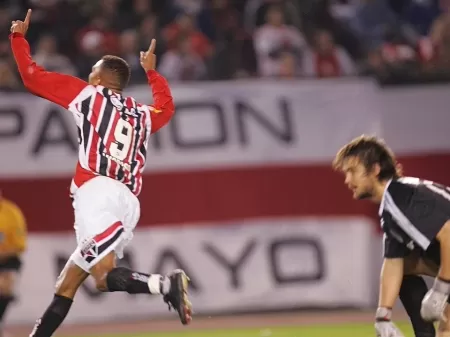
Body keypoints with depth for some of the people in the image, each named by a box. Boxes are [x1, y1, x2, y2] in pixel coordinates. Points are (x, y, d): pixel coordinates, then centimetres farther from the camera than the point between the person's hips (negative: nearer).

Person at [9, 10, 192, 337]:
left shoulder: (89, 95, 10)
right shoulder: (142, 114, 25)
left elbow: (33, 76, 11)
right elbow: (166, 105, 49)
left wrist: (19, 37, 26)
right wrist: (151, 71, 62)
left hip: (98, 192, -7)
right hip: (129, 203, 7)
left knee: (105, 275, -22)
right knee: (66, 285, 13)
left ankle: (167, 284, -41)